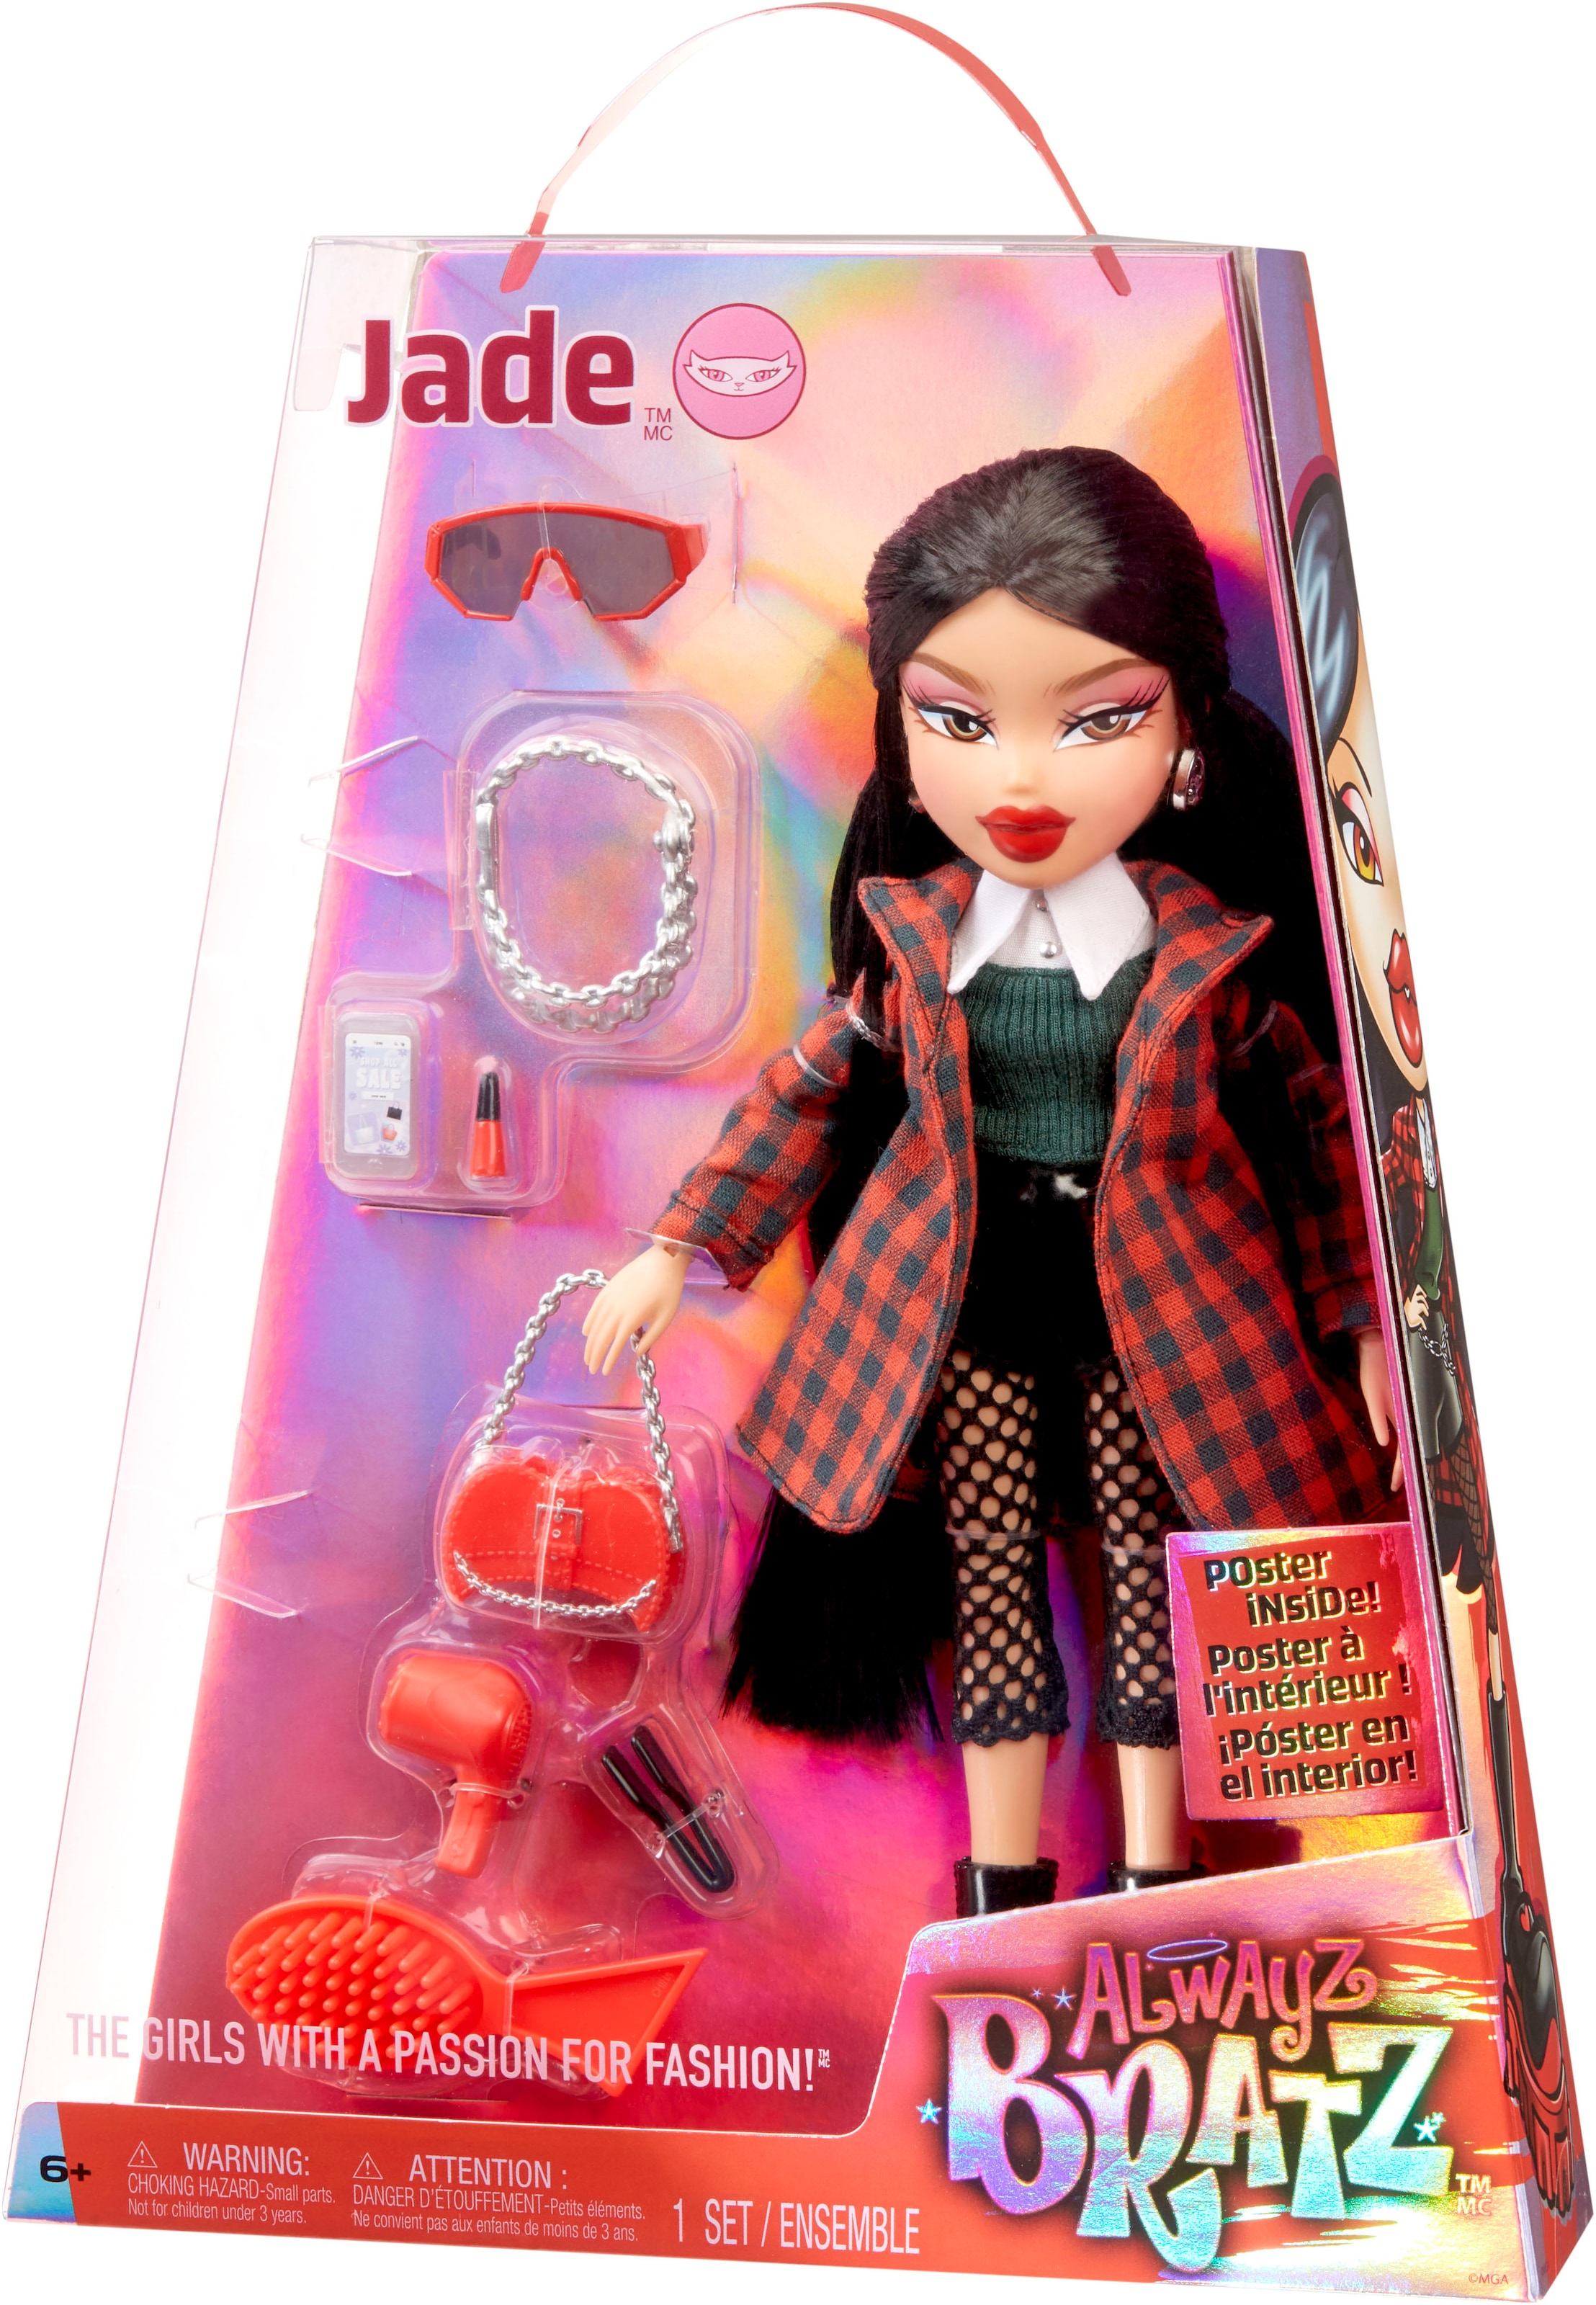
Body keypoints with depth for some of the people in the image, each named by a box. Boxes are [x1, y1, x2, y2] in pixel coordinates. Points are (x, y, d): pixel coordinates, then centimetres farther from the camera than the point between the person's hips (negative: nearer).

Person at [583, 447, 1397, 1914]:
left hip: (1158, 1300, -1)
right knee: (989, 1572, 11)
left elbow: (1322, 1109, 0)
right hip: (959, 1298, 2)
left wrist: (1367, 1310, 2)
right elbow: (820, 1081, 4)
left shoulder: (1216, 944, -12)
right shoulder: (912, 924, -7)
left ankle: (1154, 1873, 33)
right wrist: (682, 1250, 6)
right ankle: (1003, 1881, 31)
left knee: (1150, 1570, 10)